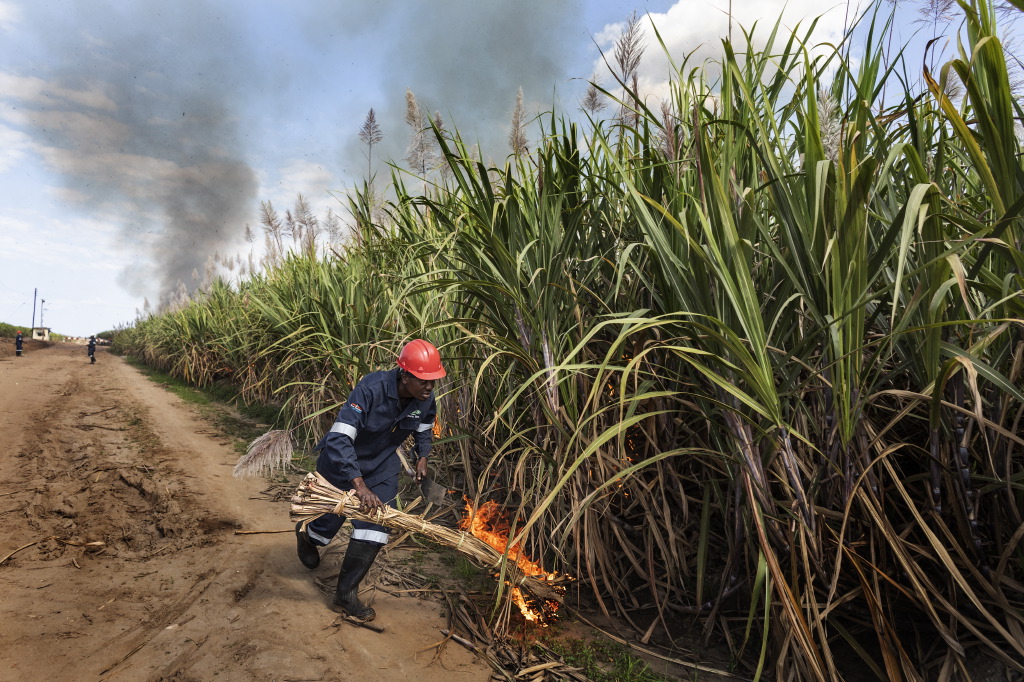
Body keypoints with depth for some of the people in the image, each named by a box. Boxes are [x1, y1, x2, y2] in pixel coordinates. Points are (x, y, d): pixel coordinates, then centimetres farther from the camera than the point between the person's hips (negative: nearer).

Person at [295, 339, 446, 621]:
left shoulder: (426, 398, -16)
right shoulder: (371, 388, -36)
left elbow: (424, 429, 9)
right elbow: (339, 439, -41)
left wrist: (422, 456, -7)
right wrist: (360, 486, -46)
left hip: (382, 464, 5)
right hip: (341, 460, -4)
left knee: (376, 525, -6)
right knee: (331, 521, 10)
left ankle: (346, 596, 9)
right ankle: (307, 533, 50)